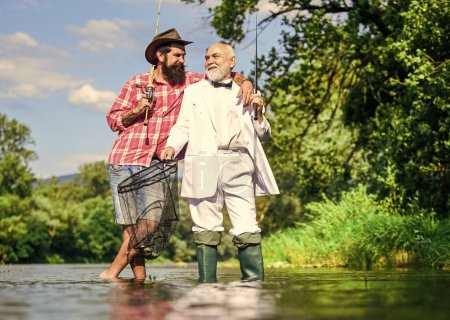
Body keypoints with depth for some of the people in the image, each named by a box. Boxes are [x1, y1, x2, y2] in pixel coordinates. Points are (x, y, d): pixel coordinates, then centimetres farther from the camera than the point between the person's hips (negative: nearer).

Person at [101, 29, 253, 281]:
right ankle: (139, 277, 6)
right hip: (123, 160, -1)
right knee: (129, 223, -3)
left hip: (155, 165, 1)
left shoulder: (187, 81, 9)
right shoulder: (136, 83, 6)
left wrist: (244, 82, -9)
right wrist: (136, 110, -9)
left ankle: (113, 271, -3)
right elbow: (113, 120, 9)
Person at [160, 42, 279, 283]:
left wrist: (258, 114, 5)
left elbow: (262, 135, 24)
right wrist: (171, 146, -6)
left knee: (247, 227, -9)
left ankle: (255, 282, -8)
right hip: (204, 164, 0)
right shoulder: (193, 91, 21)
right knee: (206, 228, -3)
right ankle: (207, 285, 0)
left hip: (238, 164, 1)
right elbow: (183, 127, 13)